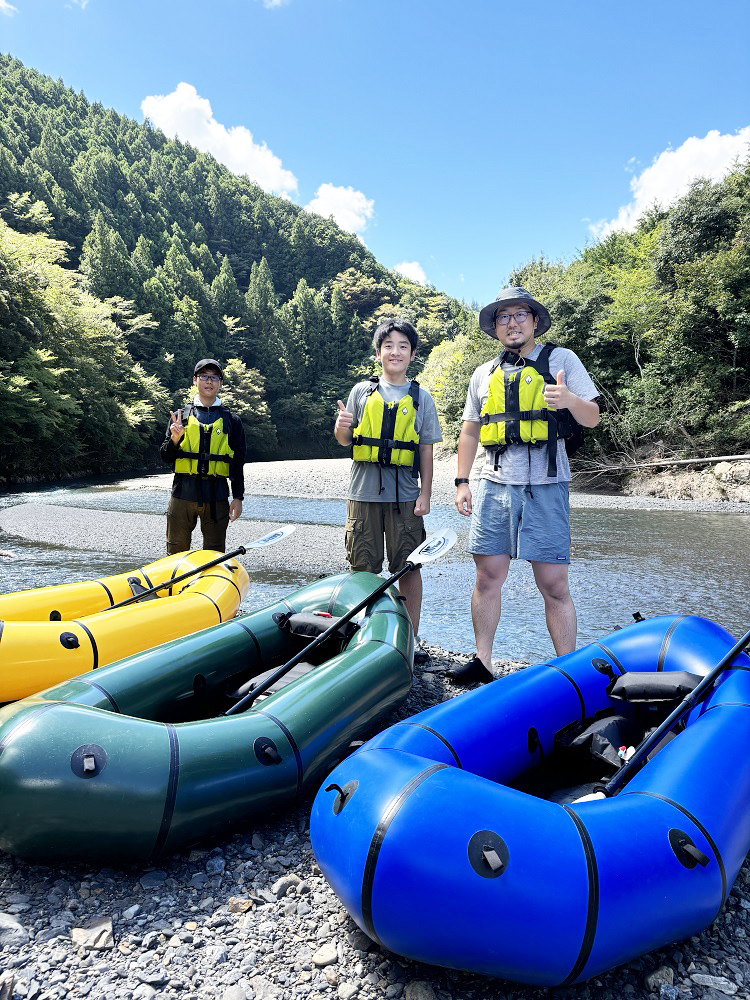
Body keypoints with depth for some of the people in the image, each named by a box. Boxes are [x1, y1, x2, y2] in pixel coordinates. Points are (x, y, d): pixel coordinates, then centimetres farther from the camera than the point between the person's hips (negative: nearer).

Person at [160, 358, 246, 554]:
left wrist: (238, 497, 2)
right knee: (176, 553, 6)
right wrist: (174, 440, -13)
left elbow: (237, 463, 8)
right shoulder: (180, 416, 9)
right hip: (183, 494, 0)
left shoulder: (232, 421, 9)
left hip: (217, 497, 0)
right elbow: (166, 457, 6)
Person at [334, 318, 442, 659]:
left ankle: (411, 636, 15)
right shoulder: (362, 392, 8)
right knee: (363, 567, 6)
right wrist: (341, 428, -13)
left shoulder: (421, 398, 6)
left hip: (405, 496, 0)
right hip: (364, 493, 1)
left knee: (408, 566, 3)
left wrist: (425, 494, -1)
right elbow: (345, 440, 10)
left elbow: (426, 452, 5)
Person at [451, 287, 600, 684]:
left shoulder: (561, 359, 7)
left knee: (553, 584, -4)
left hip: (545, 487, -3)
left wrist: (570, 400, -20)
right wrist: (462, 482, 12)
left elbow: (592, 418, 2)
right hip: (494, 486, 4)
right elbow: (469, 431, 20)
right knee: (488, 577, 5)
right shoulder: (484, 374, 17)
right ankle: (482, 662, 18)